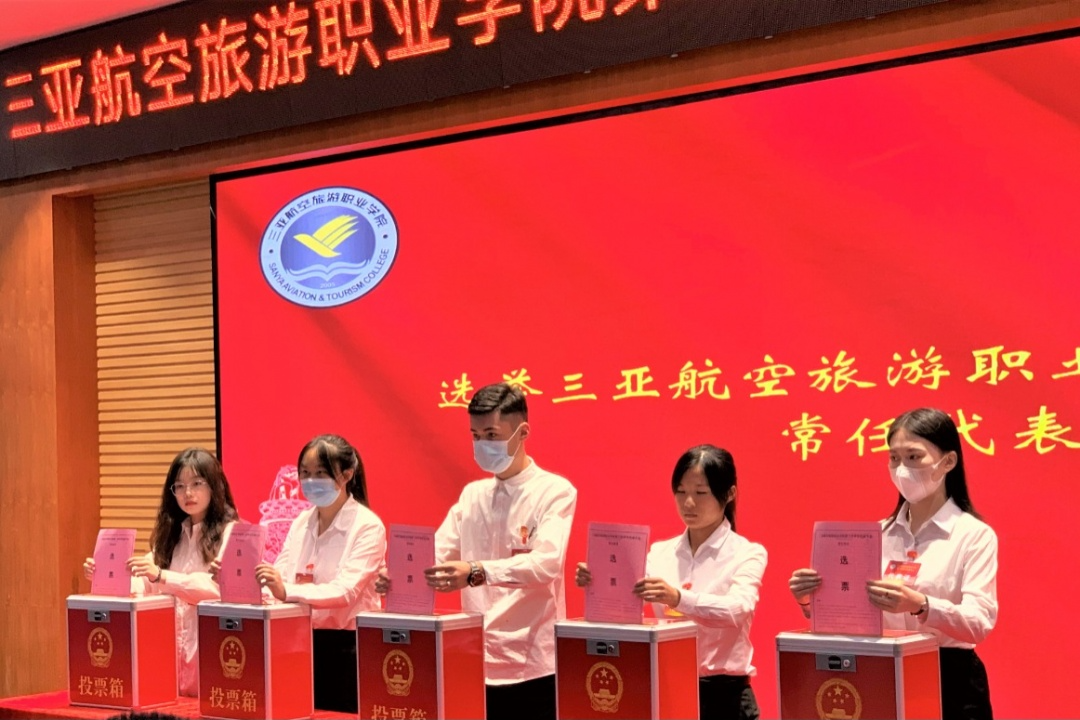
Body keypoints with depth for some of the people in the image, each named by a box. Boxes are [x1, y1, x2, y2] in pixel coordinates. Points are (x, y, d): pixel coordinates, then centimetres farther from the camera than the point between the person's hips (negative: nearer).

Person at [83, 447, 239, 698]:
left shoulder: (228, 533, -6)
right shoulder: (170, 534, 15)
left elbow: (217, 587, -20)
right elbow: (143, 585, 10)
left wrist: (161, 576, -30)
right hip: (170, 641, 6)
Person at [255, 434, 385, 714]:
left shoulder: (368, 527, -9)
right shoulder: (301, 523, 11)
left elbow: (346, 590, -21)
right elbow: (280, 575, 3)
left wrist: (287, 591, -36)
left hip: (345, 647, -5)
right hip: (302, 641, 6)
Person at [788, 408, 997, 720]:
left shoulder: (975, 534, -7)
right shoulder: (879, 533, 7)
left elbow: (979, 623, -19)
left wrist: (920, 607, -37)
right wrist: (811, 600, -17)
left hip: (950, 682, -4)